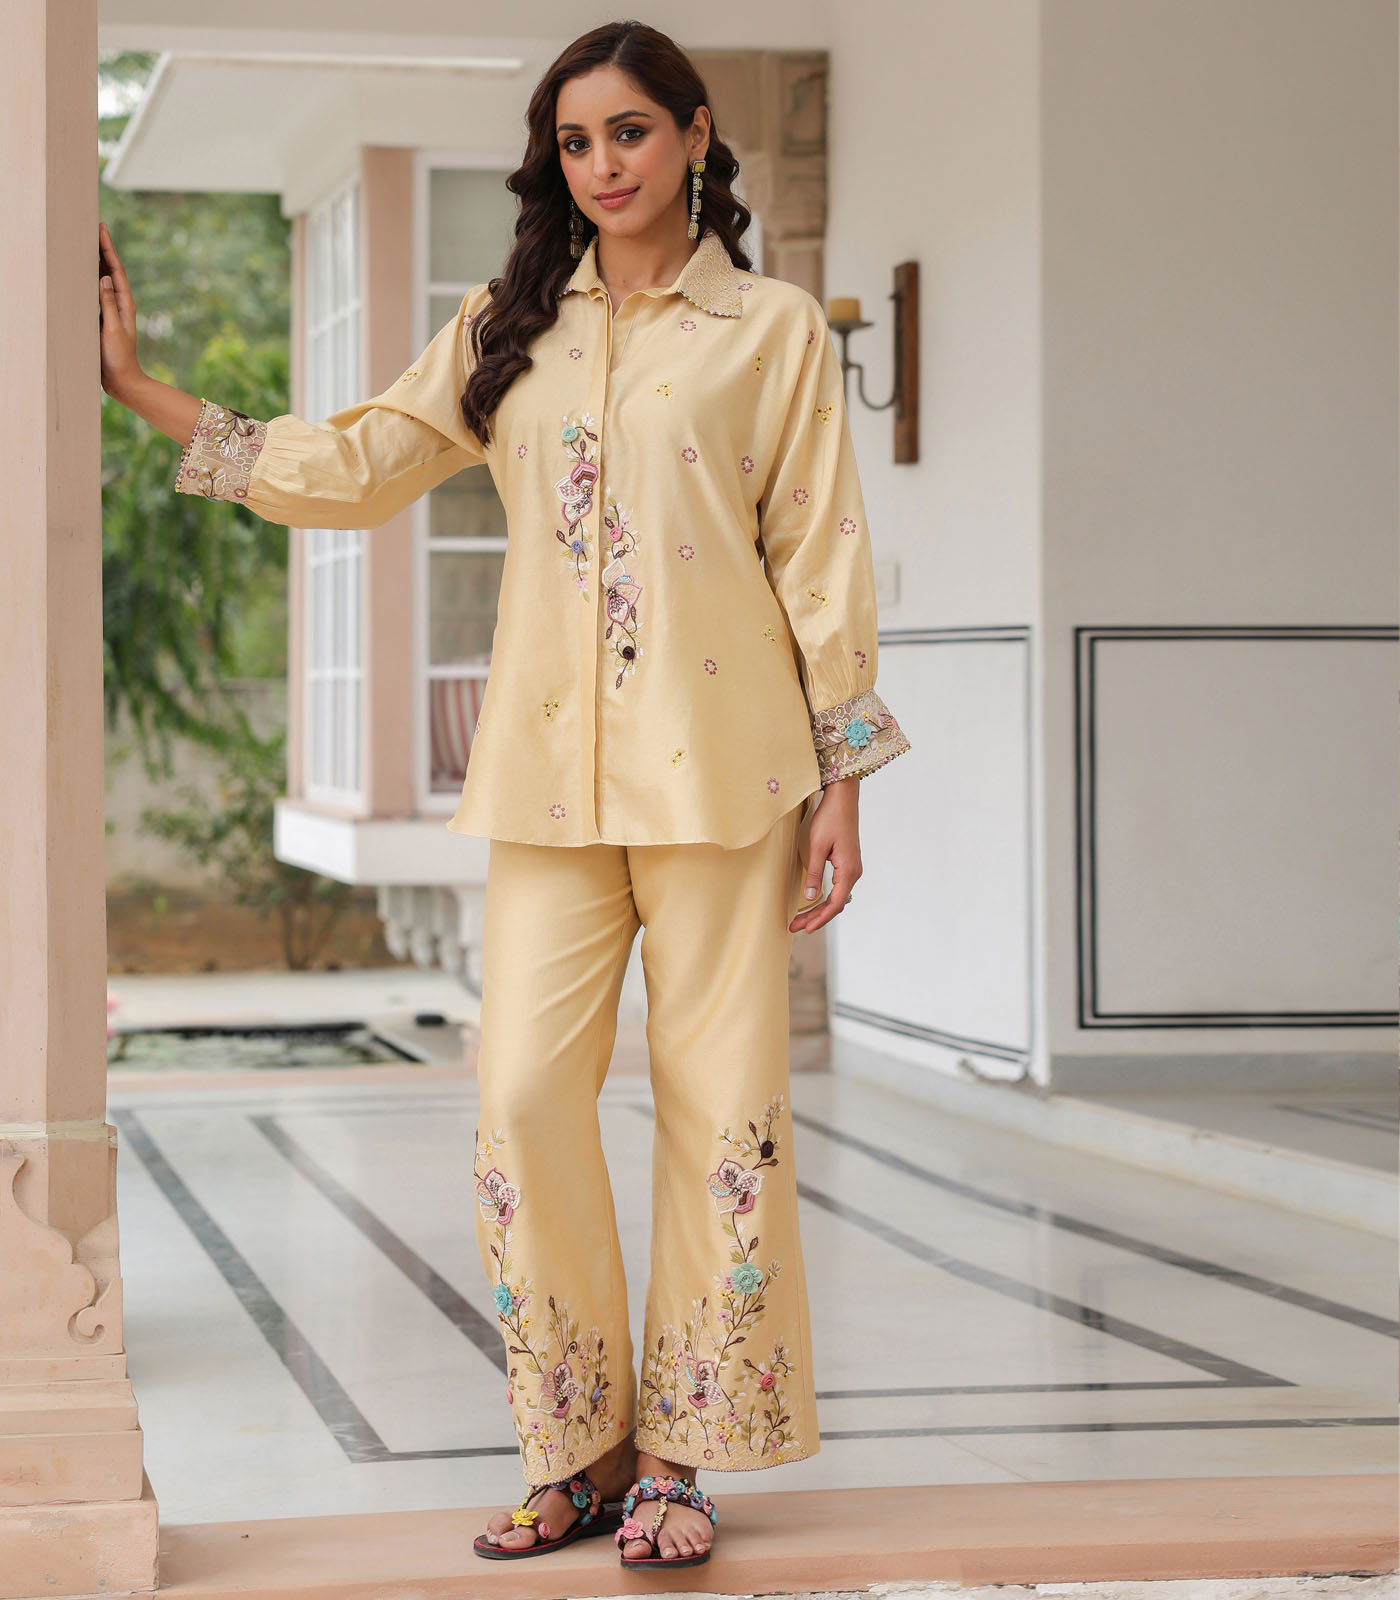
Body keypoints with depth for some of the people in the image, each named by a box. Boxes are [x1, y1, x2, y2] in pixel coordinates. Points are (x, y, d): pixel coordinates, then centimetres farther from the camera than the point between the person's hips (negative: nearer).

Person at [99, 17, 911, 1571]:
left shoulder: (773, 329, 6)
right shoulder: (508, 330, 15)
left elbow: (821, 560, 4)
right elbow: (355, 465, 14)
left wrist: (840, 779, 0)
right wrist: (141, 388, 11)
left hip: (717, 766, -2)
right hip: (552, 772, 3)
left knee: (716, 1103, -1)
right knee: (524, 1096, -6)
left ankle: (678, 1455, 10)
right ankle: (581, 1451, 7)